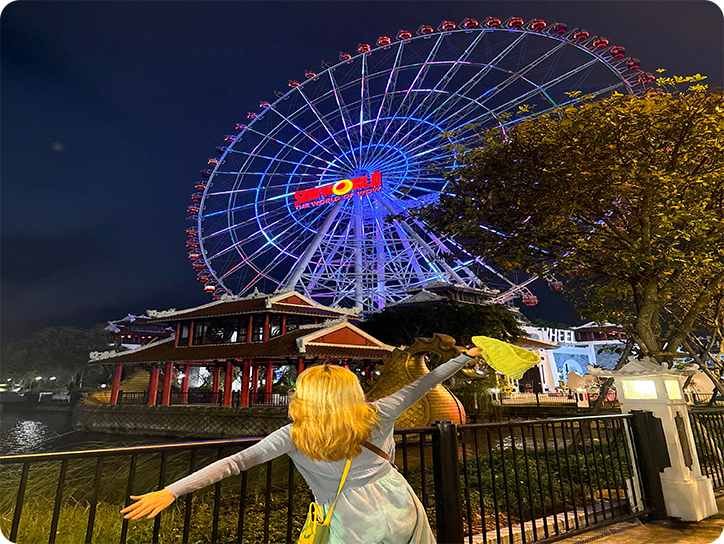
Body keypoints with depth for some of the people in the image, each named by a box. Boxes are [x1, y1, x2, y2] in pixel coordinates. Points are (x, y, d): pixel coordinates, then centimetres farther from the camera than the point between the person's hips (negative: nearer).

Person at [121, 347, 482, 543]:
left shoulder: (293, 437, -17)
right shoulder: (376, 416, -12)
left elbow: (237, 461, -19)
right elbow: (420, 386, -5)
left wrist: (172, 491, -17)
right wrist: (463, 356, 6)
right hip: (402, 511, 2)